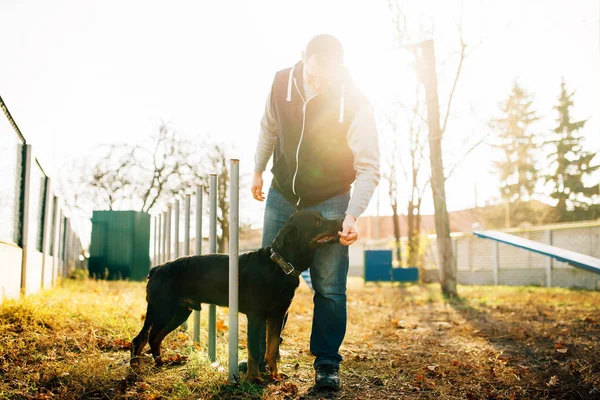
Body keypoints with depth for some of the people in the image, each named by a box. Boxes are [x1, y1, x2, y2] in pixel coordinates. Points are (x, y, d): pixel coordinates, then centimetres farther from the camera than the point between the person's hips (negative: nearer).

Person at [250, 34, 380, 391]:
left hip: (329, 202, -3)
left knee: (329, 288, -5)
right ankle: (261, 356, 26)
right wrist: (259, 170, 15)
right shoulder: (282, 83, -12)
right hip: (281, 196, 4)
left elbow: (369, 168, -24)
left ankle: (327, 364, 11)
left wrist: (352, 215, -37)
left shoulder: (356, 105, -23)